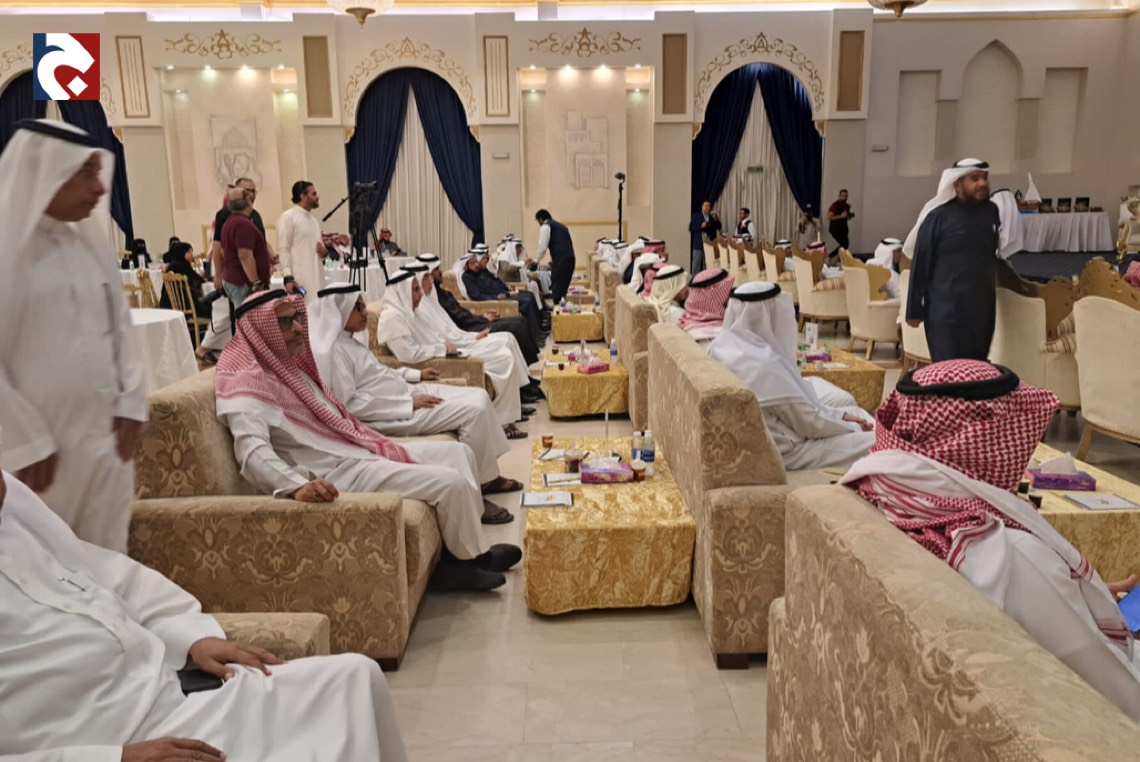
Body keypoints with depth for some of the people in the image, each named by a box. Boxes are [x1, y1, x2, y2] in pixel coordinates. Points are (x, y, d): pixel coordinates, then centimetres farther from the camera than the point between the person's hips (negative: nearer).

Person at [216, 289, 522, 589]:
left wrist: (374, 443, 16)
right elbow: (253, 452, -33)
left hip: (358, 450, 10)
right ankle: (468, 559, 6)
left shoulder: (290, 364, 14)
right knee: (451, 481, -18)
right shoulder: (247, 386, -16)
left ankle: (473, 548, 12)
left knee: (458, 452, 9)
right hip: (339, 473, -10)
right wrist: (298, 486, -48)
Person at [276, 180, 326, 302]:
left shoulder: (314, 220, 20)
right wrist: (288, 277, -19)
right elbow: (283, 249, -10)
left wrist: (323, 252, 3)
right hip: (299, 278, -8)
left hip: (316, 277, 8)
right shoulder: (288, 217, -3)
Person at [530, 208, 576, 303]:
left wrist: (535, 261, 9)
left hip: (560, 260, -8)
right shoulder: (560, 225, 27)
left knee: (556, 288, -3)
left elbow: (543, 247, -5)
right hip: (570, 258, 8)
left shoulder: (545, 226, 2)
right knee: (563, 287, 14)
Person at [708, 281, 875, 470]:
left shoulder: (722, 345, -2)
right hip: (782, 451, -9)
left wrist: (839, 415, 9)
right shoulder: (765, 363, -29)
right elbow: (810, 423, -19)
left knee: (843, 401, 20)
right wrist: (853, 426, 0)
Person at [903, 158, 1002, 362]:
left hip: (982, 308, 5)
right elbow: (920, 264, -6)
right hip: (946, 310, -5)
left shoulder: (992, 212, 7)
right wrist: (915, 309, -7)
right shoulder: (938, 216, -7)